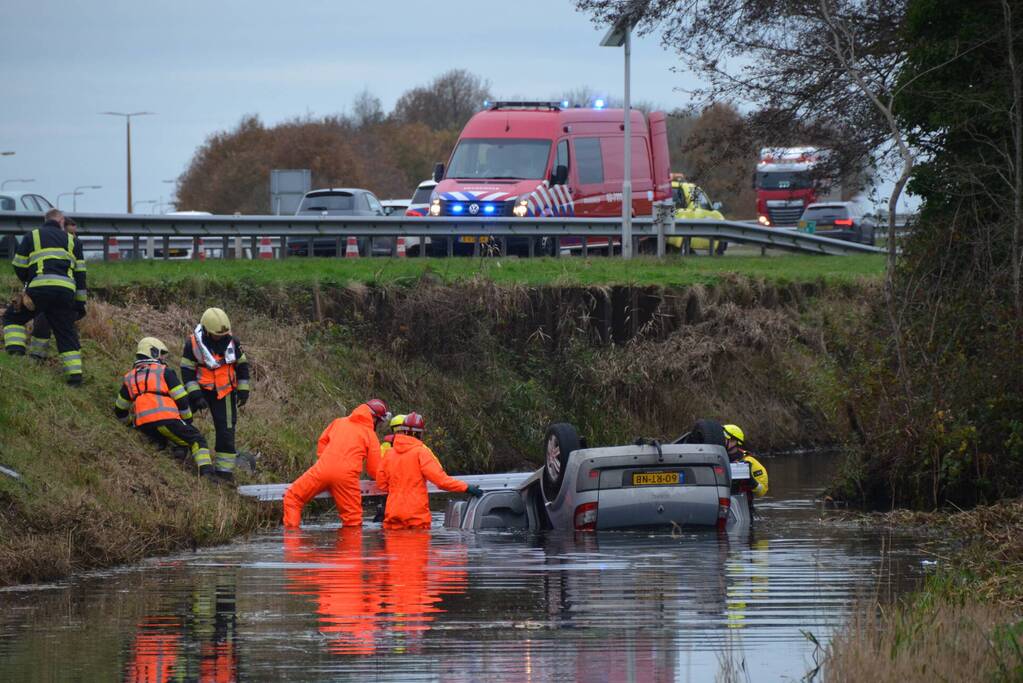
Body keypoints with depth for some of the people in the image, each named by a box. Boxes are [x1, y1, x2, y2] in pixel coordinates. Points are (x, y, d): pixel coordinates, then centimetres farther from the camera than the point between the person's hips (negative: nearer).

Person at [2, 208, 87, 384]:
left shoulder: (32, 237, 15)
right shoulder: (72, 241, 21)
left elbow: (19, 267, 14)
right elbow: (80, 274, 18)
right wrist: (80, 304, 20)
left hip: (39, 287, -2)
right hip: (66, 291, 2)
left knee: (13, 317, 17)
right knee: (67, 334, 12)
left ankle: (15, 352, -4)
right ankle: (75, 375, 5)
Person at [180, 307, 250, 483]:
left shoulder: (231, 341, -5)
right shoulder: (193, 343, -14)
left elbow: (242, 365, 8)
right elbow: (187, 371, -11)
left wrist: (243, 390, 5)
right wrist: (195, 396, -17)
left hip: (224, 392, 2)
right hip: (201, 389, -2)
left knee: (226, 430, 1)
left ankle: (224, 469, 8)